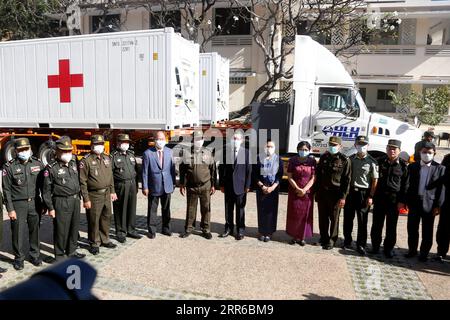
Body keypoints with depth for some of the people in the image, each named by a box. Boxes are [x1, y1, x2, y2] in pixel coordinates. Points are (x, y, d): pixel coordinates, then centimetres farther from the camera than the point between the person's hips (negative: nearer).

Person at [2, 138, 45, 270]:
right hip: (18, 205, -2)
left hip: (35, 203, 2)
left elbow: (43, 185, 6)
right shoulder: (9, 167, -4)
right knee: (18, 233, 6)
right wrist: (10, 209, -8)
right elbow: (6, 190, -4)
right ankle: (19, 258, 22)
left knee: (35, 231, 11)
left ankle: (35, 255, 27)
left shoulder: (38, 164, 3)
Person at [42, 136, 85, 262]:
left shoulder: (73, 164, 9)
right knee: (61, 230, 3)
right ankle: (59, 255, 19)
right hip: (61, 203, -6)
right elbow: (46, 190, -9)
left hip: (75, 200, 6)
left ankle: (71, 251, 33)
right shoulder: (51, 168, -10)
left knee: (74, 227, 16)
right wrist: (50, 208, -10)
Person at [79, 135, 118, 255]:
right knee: (94, 221, 4)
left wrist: (112, 191, 14)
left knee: (106, 218, 16)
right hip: (94, 195, -6)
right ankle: (94, 244, 20)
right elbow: (82, 182, -12)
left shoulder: (107, 158, 10)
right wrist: (86, 199, -14)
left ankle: (105, 240, 32)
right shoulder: (86, 160, -10)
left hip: (106, 194, 6)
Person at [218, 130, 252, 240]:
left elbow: (249, 170, -3)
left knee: (240, 209, 8)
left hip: (240, 186, -2)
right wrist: (221, 184, 2)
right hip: (228, 186, 2)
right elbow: (221, 168, 5)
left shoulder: (246, 152, -4)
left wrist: (248, 186, -5)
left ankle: (240, 231, 19)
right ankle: (229, 229, 25)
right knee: (228, 209, 11)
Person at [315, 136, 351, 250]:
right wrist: (317, 191, 9)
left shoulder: (345, 160, -5)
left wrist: (343, 197, -12)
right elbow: (318, 175, 13)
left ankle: (331, 241, 18)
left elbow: (347, 180, -7)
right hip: (322, 193, 5)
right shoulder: (324, 157, 9)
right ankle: (323, 238, 26)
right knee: (322, 218, 12)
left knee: (334, 219, 6)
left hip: (335, 194, -4)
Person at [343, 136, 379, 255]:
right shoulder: (350, 159, 7)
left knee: (362, 221, 3)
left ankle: (361, 245, 14)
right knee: (348, 218, 10)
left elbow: (375, 180, -3)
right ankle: (347, 241, 25)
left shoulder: (372, 162, -2)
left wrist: (370, 196, -9)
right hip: (350, 191, 3)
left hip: (363, 193, -3)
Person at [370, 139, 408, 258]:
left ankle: (389, 248, 20)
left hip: (394, 199, -1)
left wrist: (402, 201, -5)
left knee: (391, 226, 7)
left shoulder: (403, 165, -1)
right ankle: (375, 246, 21)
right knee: (377, 224, 8)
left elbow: (405, 185, 0)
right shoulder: (380, 162, 3)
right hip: (379, 198, 2)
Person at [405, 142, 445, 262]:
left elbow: (441, 188, -3)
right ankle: (412, 250, 27)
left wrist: (438, 206, -7)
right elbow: (407, 185, 4)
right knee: (412, 229, 11)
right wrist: (405, 201, -1)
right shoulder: (412, 167, 5)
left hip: (429, 205, -2)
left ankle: (424, 253, 23)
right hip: (414, 203, 2)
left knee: (427, 232, 8)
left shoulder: (440, 168, -1)